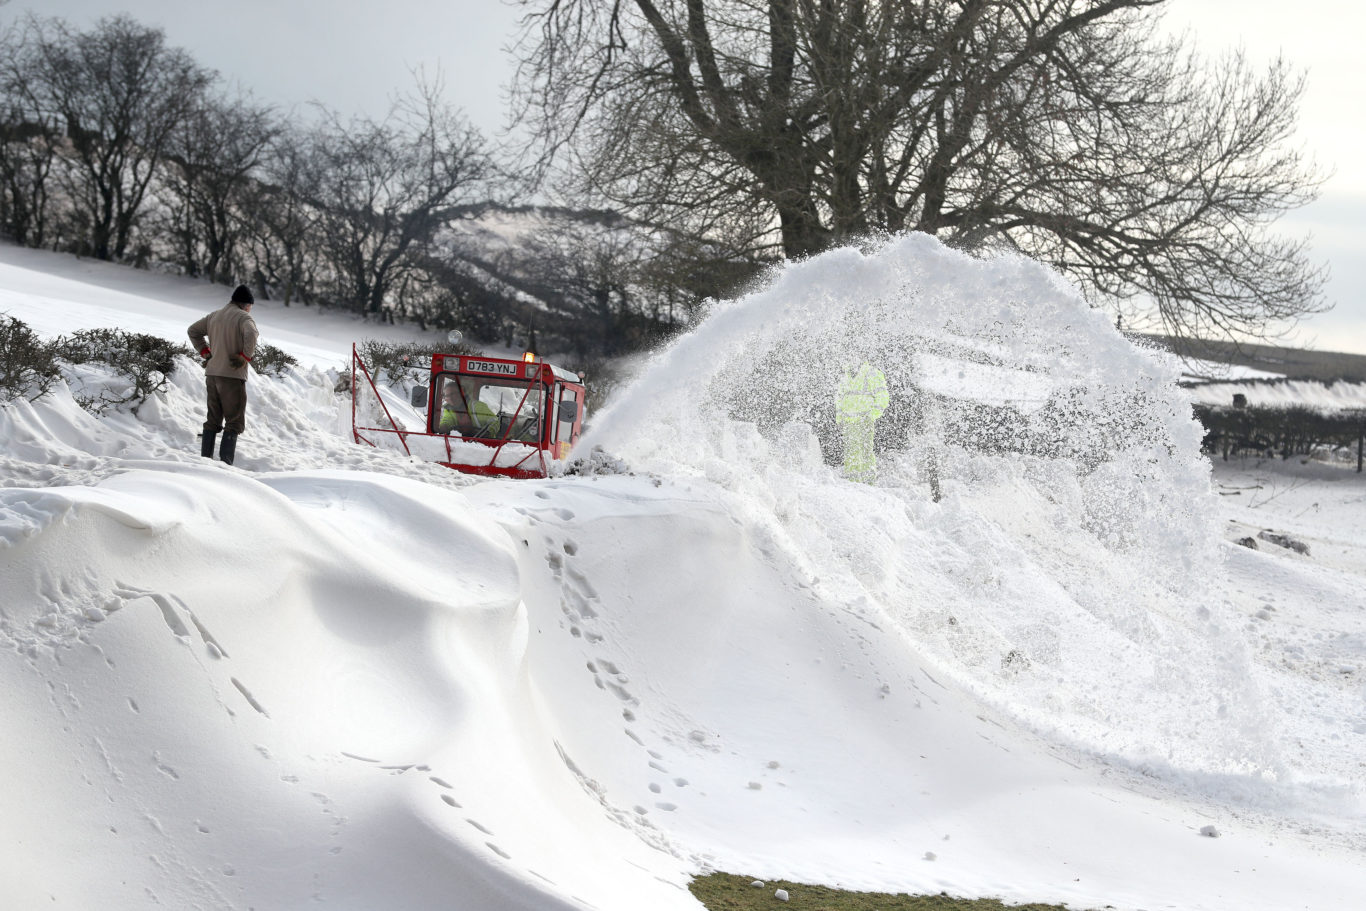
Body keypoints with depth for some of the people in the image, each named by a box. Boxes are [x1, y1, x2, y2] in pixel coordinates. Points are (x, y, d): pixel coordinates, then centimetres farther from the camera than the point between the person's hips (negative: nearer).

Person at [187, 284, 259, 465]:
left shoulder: (214, 316, 15)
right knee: (234, 421, -1)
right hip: (232, 375, -7)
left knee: (213, 420, 15)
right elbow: (251, 334, -27)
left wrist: (205, 352, 18)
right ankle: (226, 462, -8)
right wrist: (246, 356, -15)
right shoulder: (243, 317, -8)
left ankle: (205, 458, 15)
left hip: (211, 374, 7)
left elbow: (193, 330, 23)